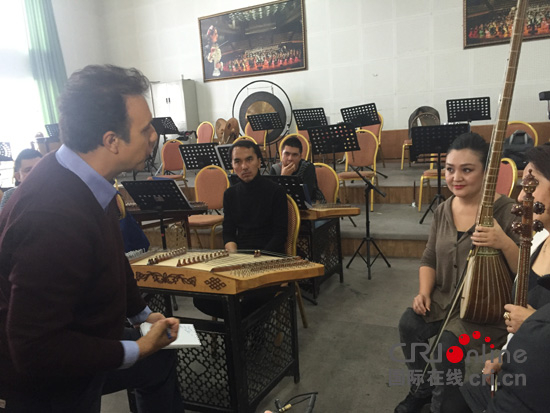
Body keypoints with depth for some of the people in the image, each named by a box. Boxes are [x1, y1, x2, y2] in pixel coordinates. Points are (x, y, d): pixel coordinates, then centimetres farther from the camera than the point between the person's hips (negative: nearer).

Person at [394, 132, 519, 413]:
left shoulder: (506, 211, -16)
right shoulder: (443, 211, 2)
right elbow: (429, 259, 10)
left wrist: (505, 243, -34)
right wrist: (424, 292, -6)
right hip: (444, 298, 6)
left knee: (450, 343, -26)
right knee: (409, 323, -15)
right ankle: (422, 389, 13)